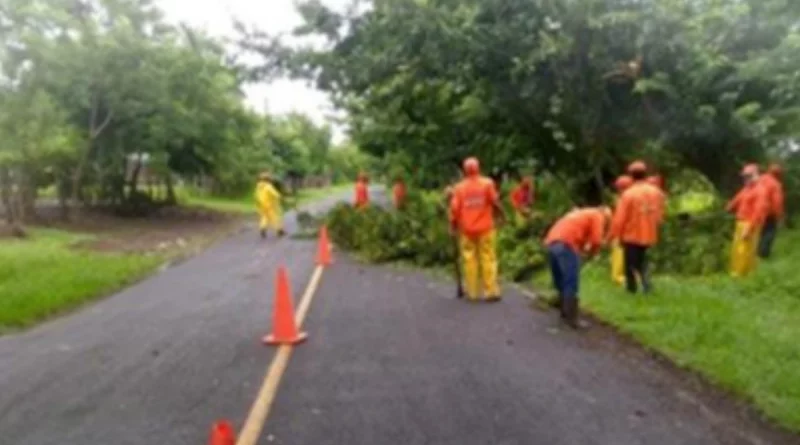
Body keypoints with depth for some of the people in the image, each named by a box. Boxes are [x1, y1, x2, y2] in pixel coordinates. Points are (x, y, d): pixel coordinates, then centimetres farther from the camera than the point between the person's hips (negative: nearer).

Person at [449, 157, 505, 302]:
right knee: (488, 259, 2)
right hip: (485, 228, -1)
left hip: (466, 229, 1)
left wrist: (453, 225, 11)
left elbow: (454, 209, -2)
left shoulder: (459, 187, 2)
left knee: (469, 259, 6)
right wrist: (501, 214, 11)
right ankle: (491, 291, 0)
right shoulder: (487, 183, -3)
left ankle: (472, 292, 8)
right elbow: (495, 202, -6)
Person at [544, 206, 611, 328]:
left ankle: (565, 312, 24)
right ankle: (571, 318, -5)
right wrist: (592, 252, 16)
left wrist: (583, 248, 22)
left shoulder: (582, 214, 35)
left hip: (551, 242, 8)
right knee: (571, 284, -5)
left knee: (560, 282, 16)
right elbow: (596, 240, -2)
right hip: (566, 245, -8)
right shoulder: (598, 216, 10)